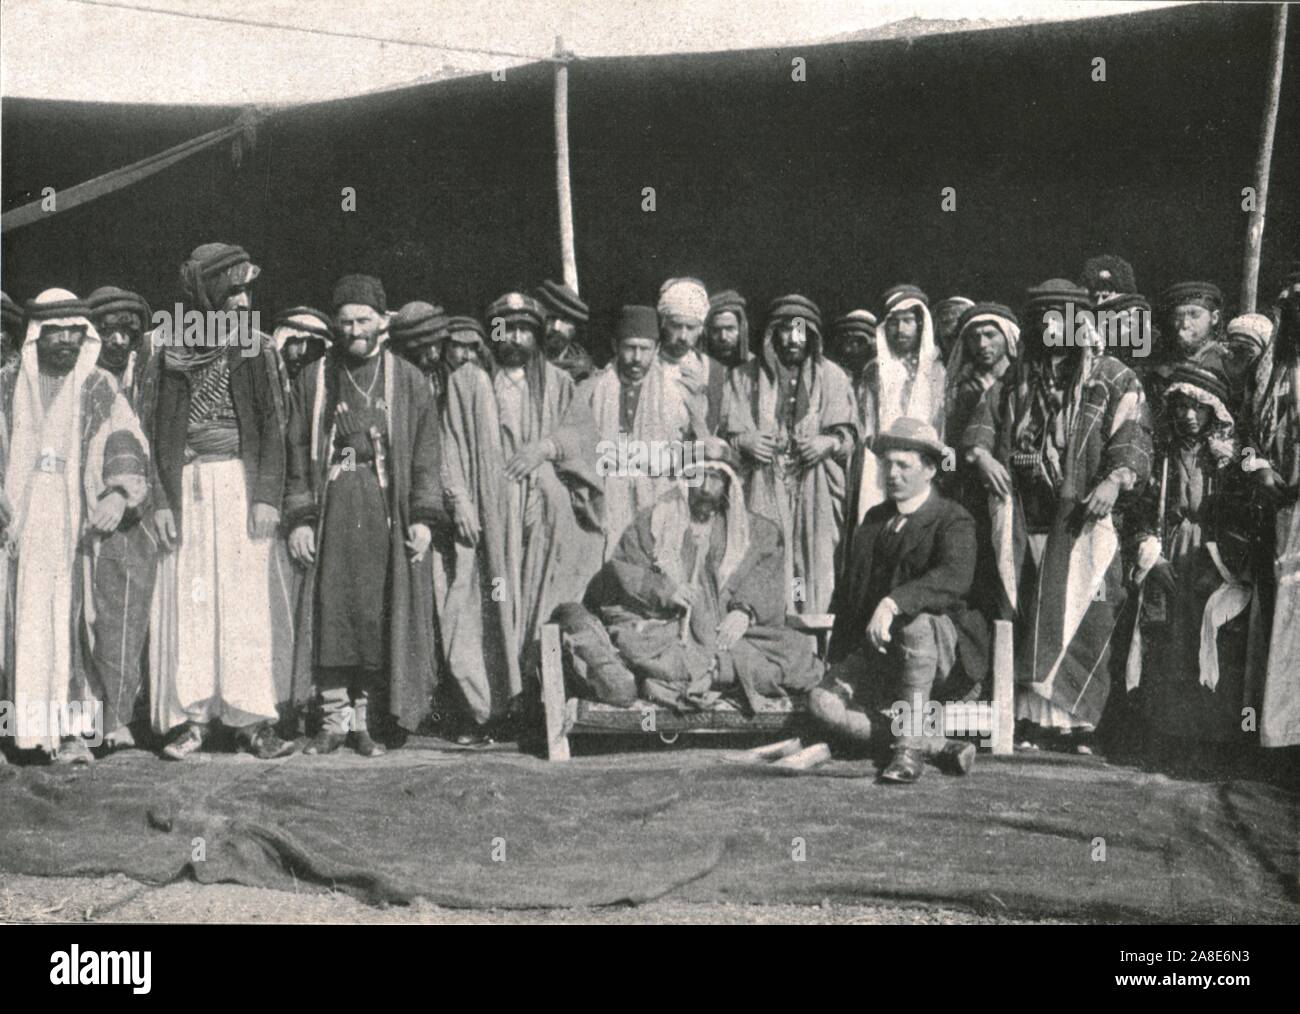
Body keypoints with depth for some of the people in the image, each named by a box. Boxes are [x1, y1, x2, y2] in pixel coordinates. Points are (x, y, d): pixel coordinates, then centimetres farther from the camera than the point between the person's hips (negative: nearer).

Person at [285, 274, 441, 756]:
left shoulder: (409, 381, 9)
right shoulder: (312, 381, 11)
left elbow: (425, 454, 6)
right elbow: (298, 454, 8)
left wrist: (423, 516, -4)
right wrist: (299, 518, -2)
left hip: (386, 510, -1)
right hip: (331, 510, 1)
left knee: (380, 615, -2)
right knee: (329, 613, -2)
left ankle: (368, 720, 6)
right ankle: (333, 718, 5)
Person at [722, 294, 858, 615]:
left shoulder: (831, 376, 13)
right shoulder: (746, 377, 12)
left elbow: (849, 432, 10)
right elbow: (728, 433, 9)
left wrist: (829, 442, -12)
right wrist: (744, 441, -14)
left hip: (816, 493, 0)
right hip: (764, 491, 0)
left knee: (816, 570, -9)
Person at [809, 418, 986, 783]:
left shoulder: (954, 522, -4)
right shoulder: (875, 518, 17)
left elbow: (954, 578, -27)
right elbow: (848, 591, 20)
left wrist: (893, 603, -42)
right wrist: (840, 663, 8)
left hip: (946, 655, -5)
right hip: (878, 656, 5)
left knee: (917, 621, -38)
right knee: (823, 702, -21)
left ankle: (911, 748, -30)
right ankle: (939, 743, -13)